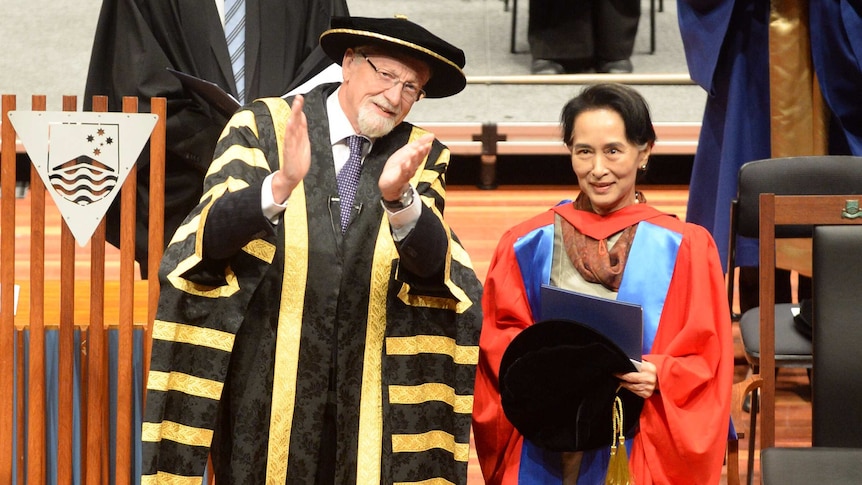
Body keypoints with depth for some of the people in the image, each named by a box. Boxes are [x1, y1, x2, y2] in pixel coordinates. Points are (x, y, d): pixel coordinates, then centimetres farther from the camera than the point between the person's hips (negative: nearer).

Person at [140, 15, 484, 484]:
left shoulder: (421, 158, 5)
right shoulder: (262, 126, -1)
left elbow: (429, 261, -12)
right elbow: (212, 236, -15)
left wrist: (399, 197, -31)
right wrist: (282, 183, -32)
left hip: (367, 398, 2)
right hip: (264, 388, -1)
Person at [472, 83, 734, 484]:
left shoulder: (684, 248, 1)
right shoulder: (527, 246, 6)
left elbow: (707, 359, 0)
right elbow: (495, 338, 7)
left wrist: (660, 376, -19)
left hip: (640, 451, -1)